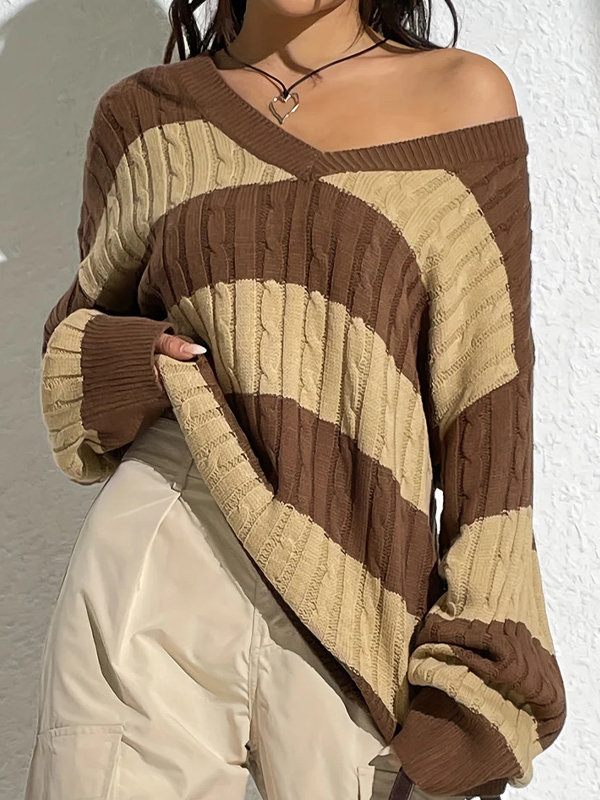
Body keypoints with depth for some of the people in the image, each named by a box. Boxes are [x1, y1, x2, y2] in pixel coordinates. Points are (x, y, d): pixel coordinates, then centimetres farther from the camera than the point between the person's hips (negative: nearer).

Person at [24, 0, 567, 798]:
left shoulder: (463, 94, 5)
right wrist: (125, 367, -1)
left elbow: (487, 400, 1)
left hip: (362, 604, -1)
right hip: (157, 565, 2)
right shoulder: (146, 112, 11)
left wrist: (478, 657, -3)